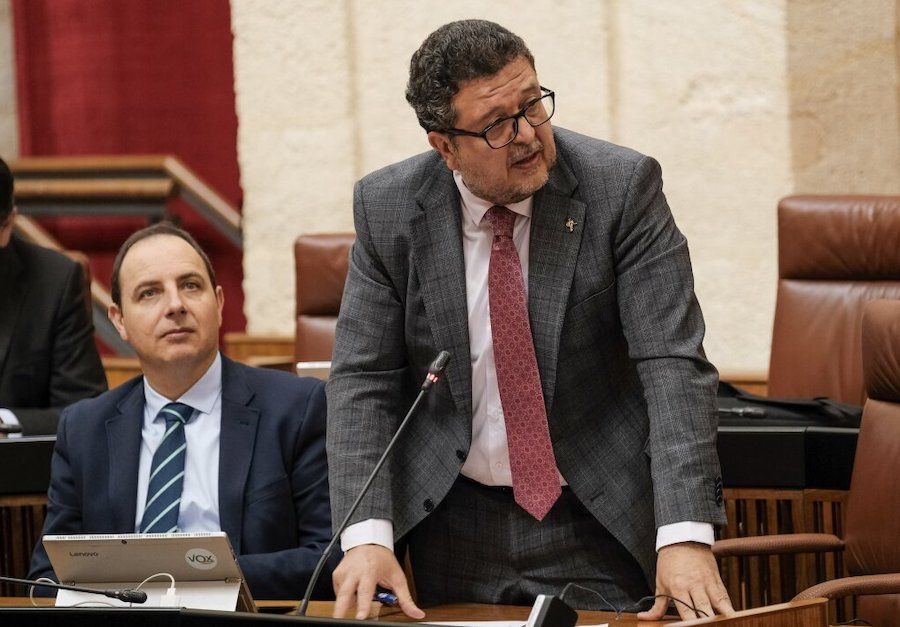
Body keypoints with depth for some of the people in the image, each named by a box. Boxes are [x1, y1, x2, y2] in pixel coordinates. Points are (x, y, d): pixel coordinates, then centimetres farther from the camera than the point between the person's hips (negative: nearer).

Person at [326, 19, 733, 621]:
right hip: (456, 523, 2)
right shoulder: (387, 209, -5)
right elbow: (363, 379, -5)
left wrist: (685, 534, -28)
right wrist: (367, 534, -20)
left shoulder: (622, 187, -12)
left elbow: (673, 362, -17)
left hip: (600, 522, -2)